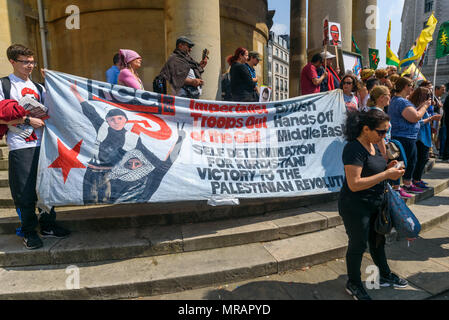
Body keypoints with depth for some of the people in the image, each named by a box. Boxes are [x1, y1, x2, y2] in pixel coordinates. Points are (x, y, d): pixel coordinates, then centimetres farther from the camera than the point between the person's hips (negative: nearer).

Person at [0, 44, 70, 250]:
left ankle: (48, 225, 23)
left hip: (42, 144, 5)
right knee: (25, 191, 0)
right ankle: (28, 232, 15)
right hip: (20, 147, -5)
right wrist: (27, 120, -13)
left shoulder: (38, 87, 18)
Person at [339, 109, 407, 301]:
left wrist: (388, 168, 0)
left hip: (374, 204, 9)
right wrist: (386, 175, -25)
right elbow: (354, 184, -29)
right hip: (355, 207, -9)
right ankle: (353, 285, 28)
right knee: (358, 245, 6)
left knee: (377, 240, 24)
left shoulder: (373, 145, 7)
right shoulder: (354, 149, -23)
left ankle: (385, 276, 46)